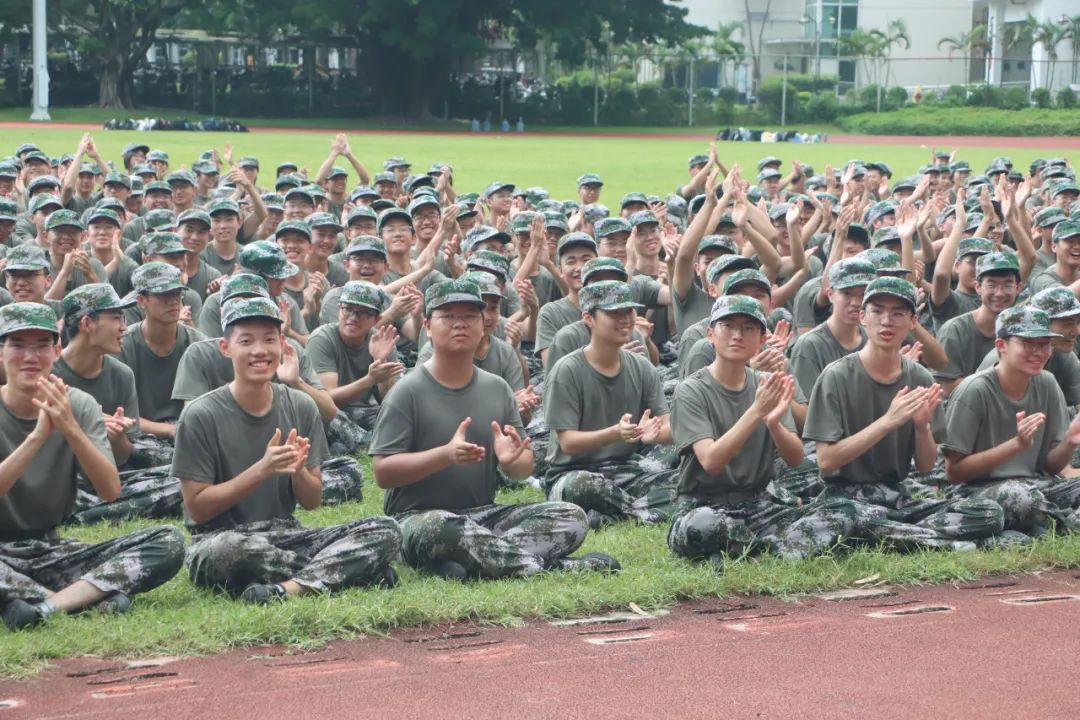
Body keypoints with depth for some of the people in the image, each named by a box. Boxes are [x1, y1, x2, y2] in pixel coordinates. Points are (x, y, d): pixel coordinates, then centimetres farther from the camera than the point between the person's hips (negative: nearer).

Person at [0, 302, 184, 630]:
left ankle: (43, 605, -28)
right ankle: (91, 598, -25)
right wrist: (37, 436, -31)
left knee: (168, 542, -17)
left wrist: (71, 429, -26)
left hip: (51, 550, 4)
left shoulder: (79, 406, 0)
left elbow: (110, 491, -11)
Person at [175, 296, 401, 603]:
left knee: (387, 531, -15)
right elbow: (197, 508, -10)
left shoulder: (301, 407, 5)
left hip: (286, 536, 5)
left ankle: (289, 587, -32)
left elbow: (313, 501, 8)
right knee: (231, 549, -41)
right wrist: (263, 469, -19)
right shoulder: (201, 415, -8)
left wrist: (298, 470, -15)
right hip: (217, 540, -4)